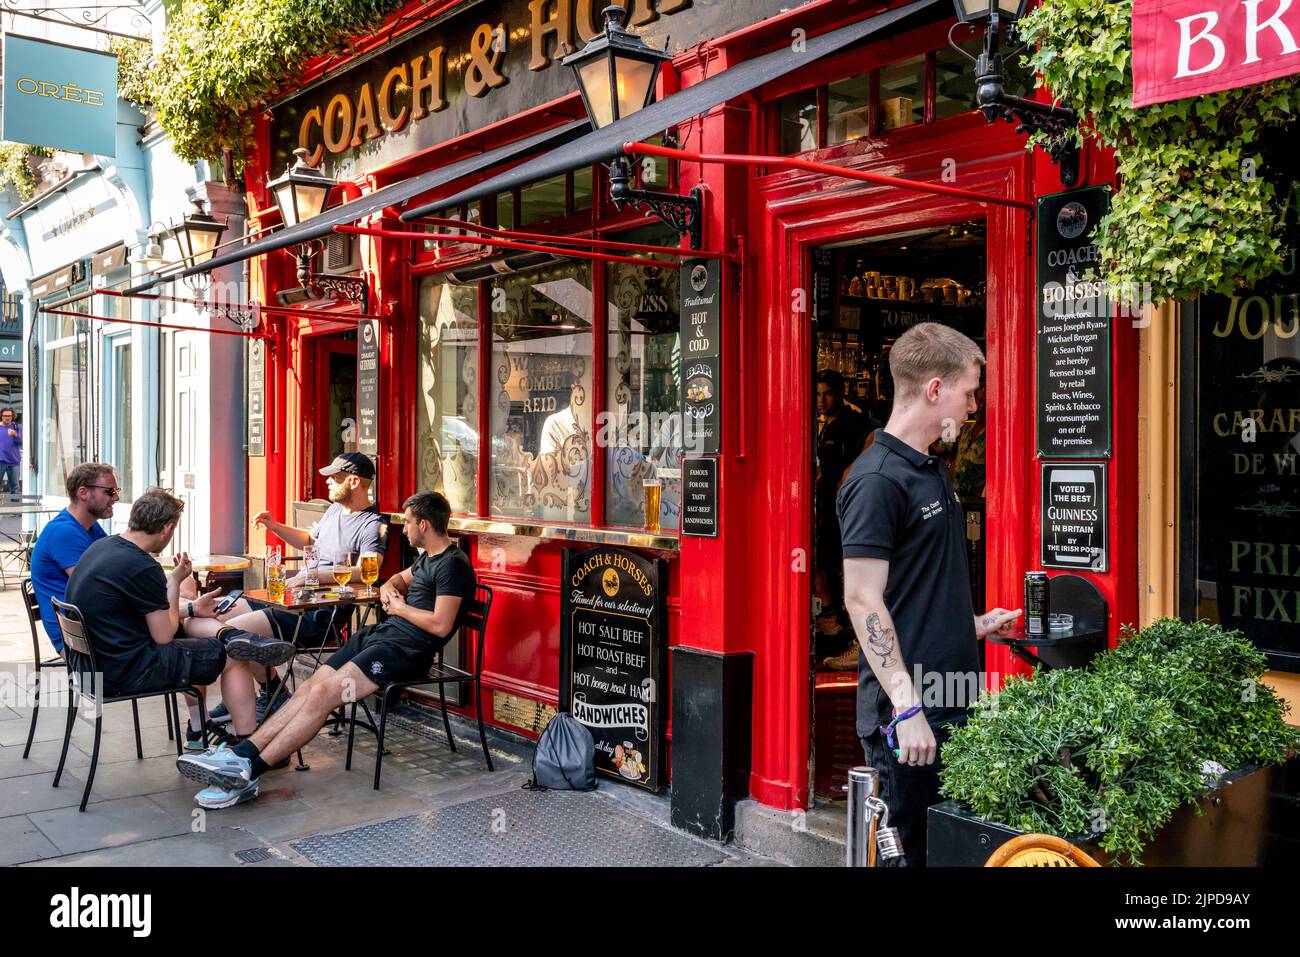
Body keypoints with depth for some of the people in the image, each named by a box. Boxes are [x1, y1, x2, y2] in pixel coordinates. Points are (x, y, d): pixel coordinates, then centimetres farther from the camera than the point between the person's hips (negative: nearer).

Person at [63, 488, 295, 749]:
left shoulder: (100, 547, 6)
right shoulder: (142, 568, -22)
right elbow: (164, 636, -12)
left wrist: (191, 609, 21)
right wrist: (175, 581, -2)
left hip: (88, 663, 10)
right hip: (123, 673, -9)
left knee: (188, 630, 29)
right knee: (233, 657, 3)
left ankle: (198, 732, 32)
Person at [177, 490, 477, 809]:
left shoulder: (453, 564, -11)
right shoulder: (427, 558, 20)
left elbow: (441, 625, -20)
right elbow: (399, 579, 40)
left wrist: (400, 607, -5)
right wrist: (389, 590, 15)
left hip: (407, 648, -10)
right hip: (382, 632, 10)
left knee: (323, 694, -21)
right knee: (310, 687, -7)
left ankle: (246, 774, -21)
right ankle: (239, 754, -14)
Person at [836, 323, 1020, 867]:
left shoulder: (932, 471, 15)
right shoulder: (876, 479, -16)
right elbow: (863, 602, -21)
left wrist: (973, 625, 19)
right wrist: (907, 708, -23)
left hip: (951, 703, 9)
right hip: (908, 715, -9)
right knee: (917, 849, 2)